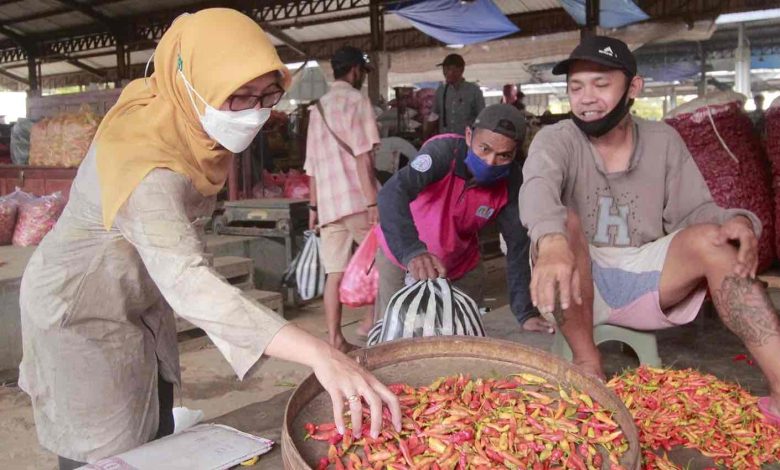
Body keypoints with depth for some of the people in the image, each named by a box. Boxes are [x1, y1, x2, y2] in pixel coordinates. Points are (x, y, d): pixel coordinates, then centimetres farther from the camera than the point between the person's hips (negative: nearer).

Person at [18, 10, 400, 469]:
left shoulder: (178, 119, -12)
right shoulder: (148, 167, -37)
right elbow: (186, 280, -53)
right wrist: (317, 353, -63)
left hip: (140, 301, 8)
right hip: (83, 314, -8)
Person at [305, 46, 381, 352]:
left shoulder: (318, 107, 18)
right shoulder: (356, 100, -2)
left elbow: (312, 163, 18)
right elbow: (363, 156, -13)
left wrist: (314, 205, 21)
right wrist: (373, 201, -16)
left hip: (327, 201, 6)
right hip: (356, 199, -6)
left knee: (335, 273, 5)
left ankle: (335, 339, 6)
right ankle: (372, 322, 11)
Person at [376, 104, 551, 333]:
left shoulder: (512, 181, -19)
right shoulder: (443, 151, -30)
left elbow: (518, 244, -16)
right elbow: (392, 194, -45)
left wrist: (525, 312, -25)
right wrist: (412, 252, -62)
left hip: (462, 266, 3)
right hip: (402, 255, -3)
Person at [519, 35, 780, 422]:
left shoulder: (663, 141, 5)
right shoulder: (555, 139, -7)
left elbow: (693, 210, 1)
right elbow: (538, 186, -30)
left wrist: (737, 220, -24)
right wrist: (551, 242, -53)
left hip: (643, 280, 3)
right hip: (578, 283, -2)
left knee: (709, 237, -23)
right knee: (563, 223, -31)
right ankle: (586, 361, -22)